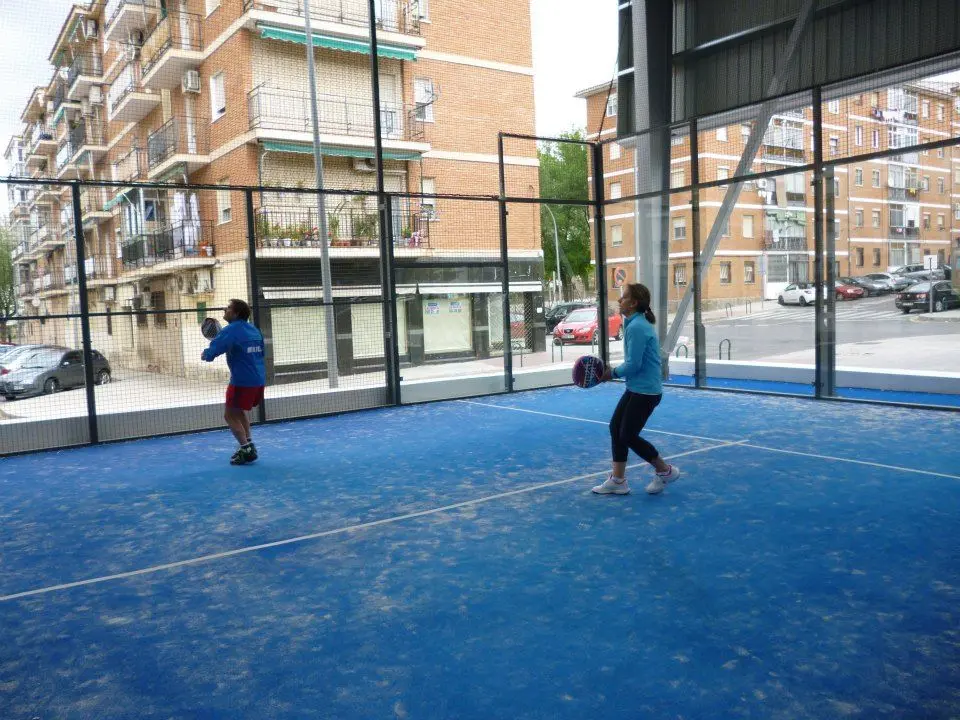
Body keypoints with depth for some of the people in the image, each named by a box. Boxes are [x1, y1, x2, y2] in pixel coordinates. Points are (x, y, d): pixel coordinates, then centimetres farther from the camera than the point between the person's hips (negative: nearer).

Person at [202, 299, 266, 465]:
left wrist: (205, 354, 7)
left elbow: (212, 351, -17)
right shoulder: (254, 330, 11)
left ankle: (247, 449, -2)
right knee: (239, 411, 25)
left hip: (242, 381, -8)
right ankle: (249, 445, 22)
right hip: (259, 380, 8)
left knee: (230, 415, 5)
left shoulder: (230, 330, -12)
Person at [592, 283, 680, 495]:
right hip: (636, 389, 10)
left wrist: (613, 372, -7)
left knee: (628, 436, -2)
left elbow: (633, 364, -22)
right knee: (615, 427, 9)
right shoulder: (636, 323, 11)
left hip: (645, 391, -10)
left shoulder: (637, 327, -20)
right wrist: (614, 372, 6)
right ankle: (617, 480, 16)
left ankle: (665, 471, 16)